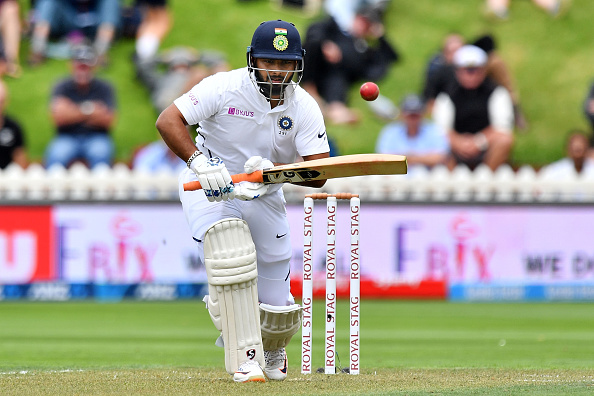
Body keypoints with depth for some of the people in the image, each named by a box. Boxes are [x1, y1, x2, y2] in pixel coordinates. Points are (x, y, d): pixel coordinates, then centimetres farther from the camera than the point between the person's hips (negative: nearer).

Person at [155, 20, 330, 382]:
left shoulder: (305, 108, -13)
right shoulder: (224, 88, -21)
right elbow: (168, 120, -26)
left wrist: (272, 171, -39)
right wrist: (199, 161, -41)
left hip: (265, 197, 3)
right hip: (210, 188, -3)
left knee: (276, 305, 2)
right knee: (232, 253, -34)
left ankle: (272, 352, 39)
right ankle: (244, 356, -25)